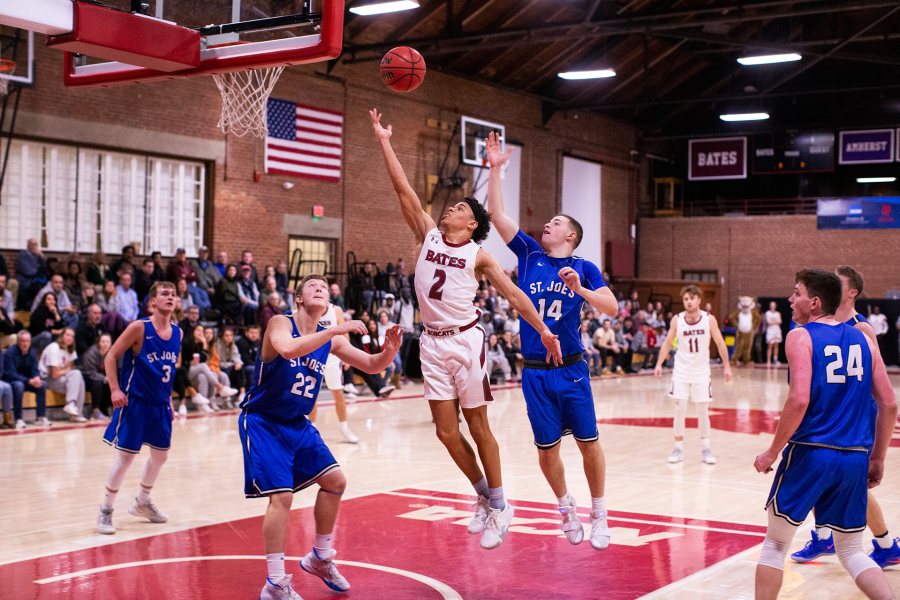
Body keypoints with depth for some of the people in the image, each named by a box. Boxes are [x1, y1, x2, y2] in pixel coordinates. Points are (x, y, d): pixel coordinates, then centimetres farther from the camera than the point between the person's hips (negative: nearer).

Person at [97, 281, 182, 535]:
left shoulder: (177, 333, 3)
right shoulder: (139, 327, -15)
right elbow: (111, 357, -10)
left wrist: (169, 399, 16)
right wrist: (115, 389, -18)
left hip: (160, 404, 6)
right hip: (135, 401, -6)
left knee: (160, 455, 14)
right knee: (126, 455, -4)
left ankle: (142, 502, 35)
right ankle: (105, 510, 12)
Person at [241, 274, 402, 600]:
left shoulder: (330, 338, 2)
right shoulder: (280, 323, -17)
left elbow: (371, 366, 4)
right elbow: (287, 349, -40)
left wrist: (389, 351, -17)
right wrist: (333, 331, -41)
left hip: (297, 424, 7)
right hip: (262, 422, -7)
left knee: (335, 481, 8)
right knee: (281, 496, -15)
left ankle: (320, 558, 26)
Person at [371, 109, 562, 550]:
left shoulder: (478, 256, 0)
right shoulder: (428, 235, 8)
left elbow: (513, 293, 1)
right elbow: (404, 190, 3)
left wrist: (543, 329, -5)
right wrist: (384, 141, 0)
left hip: (465, 340, -4)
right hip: (432, 343, 4)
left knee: (477, 426, 2)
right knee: (447, 431, 4)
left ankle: (498, 506, 15)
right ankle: (485, 497, 22)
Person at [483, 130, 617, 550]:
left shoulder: (584, 268, 1)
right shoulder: (529, 254, 6)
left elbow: (612, 307, -9)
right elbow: (496, 213, 3)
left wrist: (579, 289, -22)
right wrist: (495, 169, -2)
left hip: (572, 369, -2)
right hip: (535, 371, 2)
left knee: (588, 442, 2)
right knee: (547, 447, 7)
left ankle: (599, 514, 17)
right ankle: (565, 507, 29)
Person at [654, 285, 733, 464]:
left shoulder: (709, 319, -9)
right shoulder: (677, 320, -7)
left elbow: (720, 343, -2)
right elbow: (668, 343, 0)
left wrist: (727, 366, -4)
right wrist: (659, 364, -10)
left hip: (701, 372, 0)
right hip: (681, 371, 0)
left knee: (703, 411, 3)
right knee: (679, 409, -1)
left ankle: (706, 448, 14)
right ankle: (678, 448, 7)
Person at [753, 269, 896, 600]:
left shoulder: (800, 337, -6)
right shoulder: (862, 339, 10)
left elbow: (799, 401, -19)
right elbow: (889, 405, 8)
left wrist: (772, 453, -9)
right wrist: (877, 459, 16)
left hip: (810, 452, -5)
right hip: (856, 459, 5)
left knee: (775, 544, 13)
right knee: (851, 553, 16)